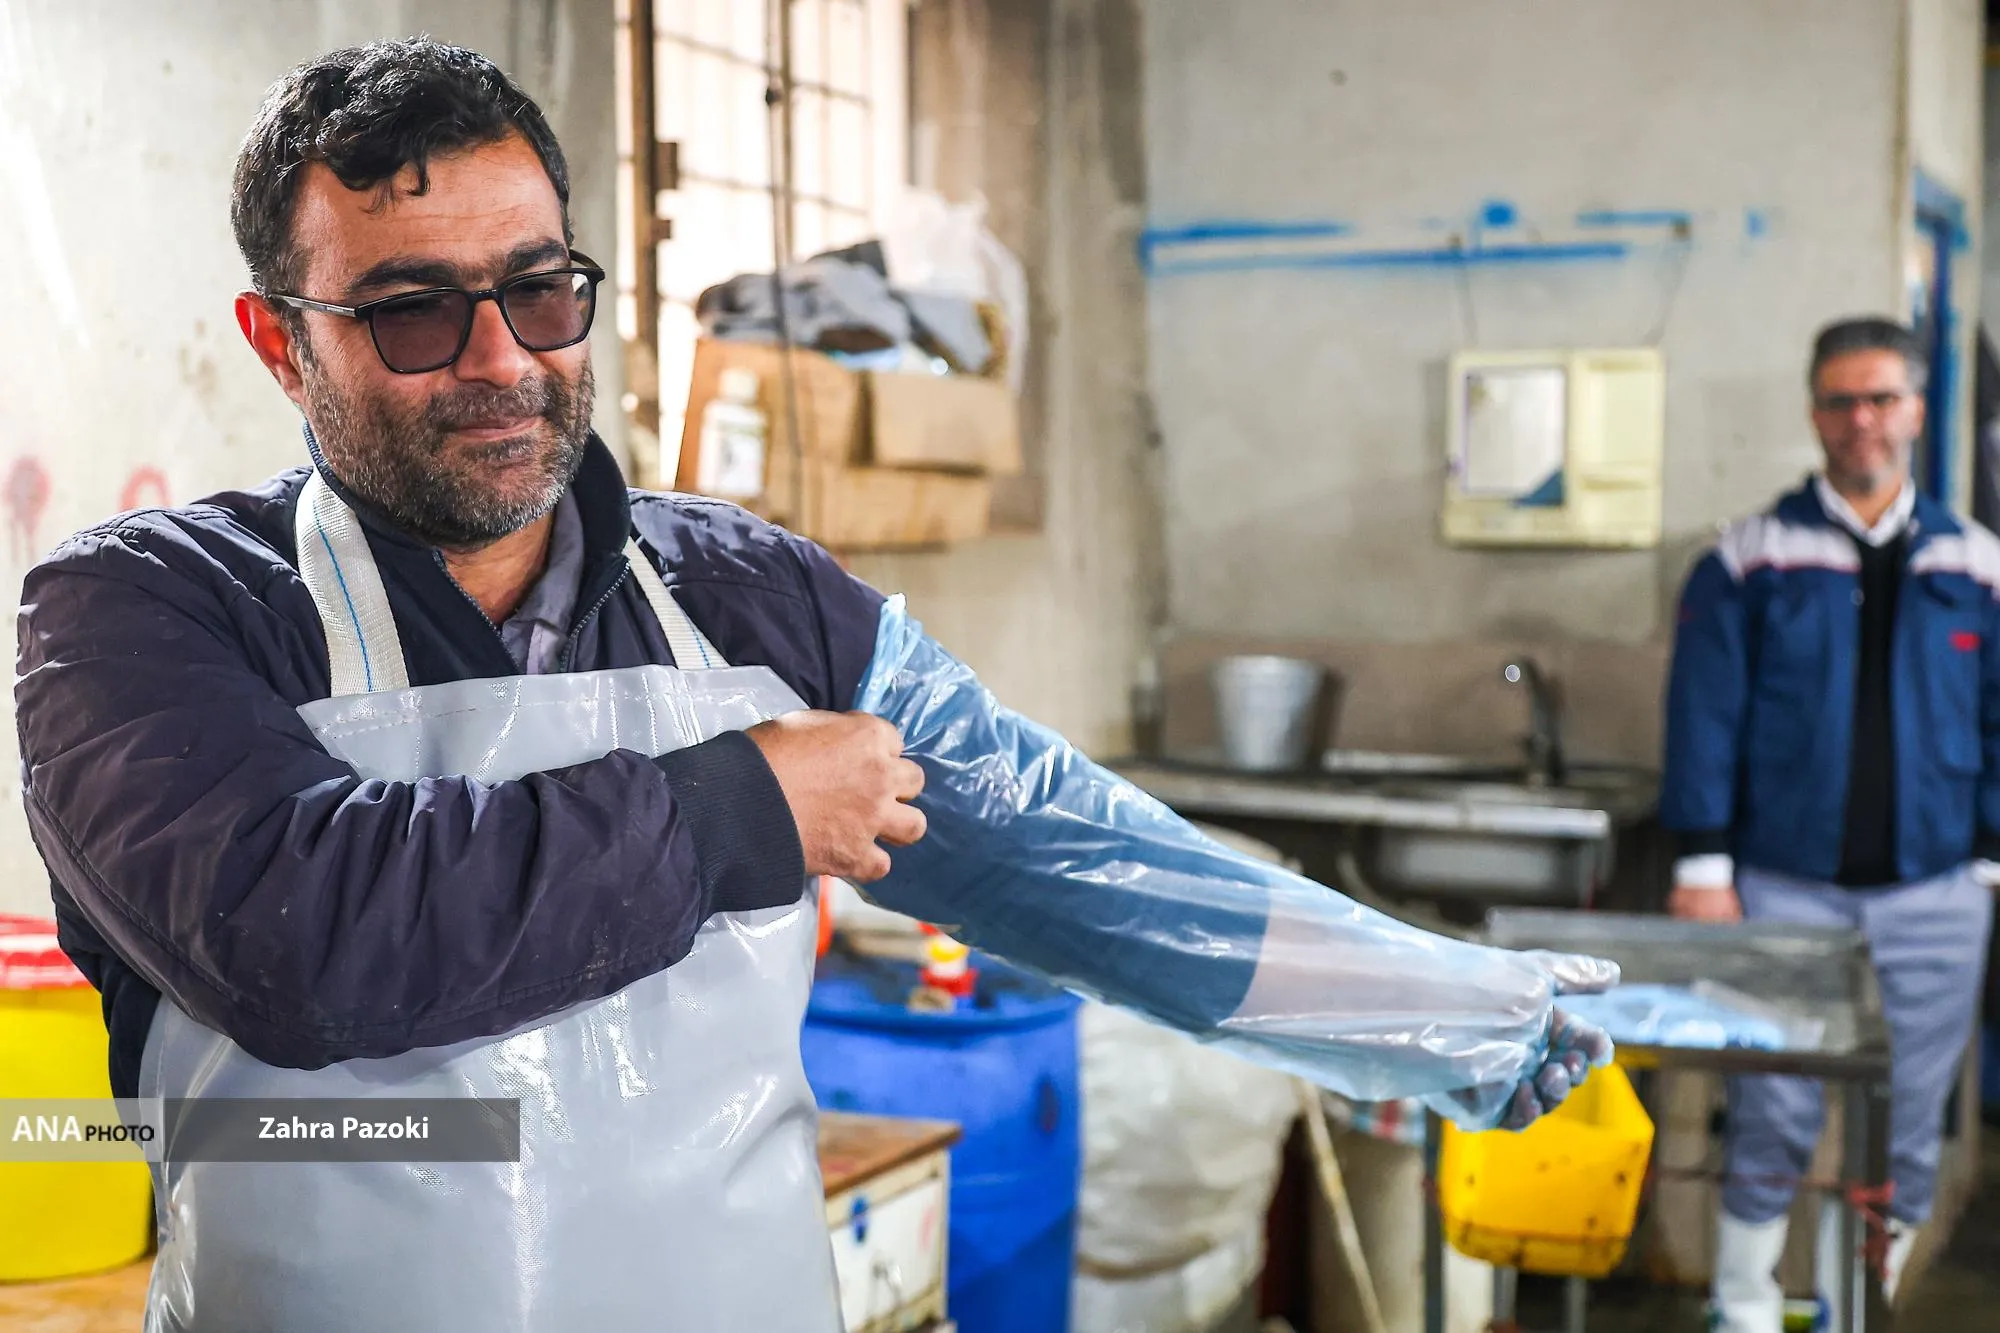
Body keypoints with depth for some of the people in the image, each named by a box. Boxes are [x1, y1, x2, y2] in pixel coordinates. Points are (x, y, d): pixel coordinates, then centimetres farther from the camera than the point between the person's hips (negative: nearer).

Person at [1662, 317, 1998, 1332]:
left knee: (1904, 1132, 8)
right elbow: (1704, 720, -2)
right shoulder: (1750, 560, 0)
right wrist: (1703, 865, -6)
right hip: (1784, 893, -2)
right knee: (1772, 1122, 0)